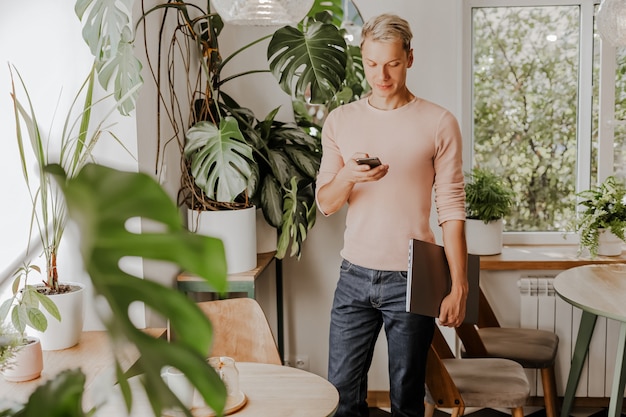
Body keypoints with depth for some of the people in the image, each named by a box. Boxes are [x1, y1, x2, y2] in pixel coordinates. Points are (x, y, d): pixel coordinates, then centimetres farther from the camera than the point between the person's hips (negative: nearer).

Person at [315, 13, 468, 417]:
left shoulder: (439, 123, -2)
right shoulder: (341, 120, 6)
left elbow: (452, 208, -4)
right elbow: (325, 203, 5)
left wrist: (459, 286, -9)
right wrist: (347, 176, -18)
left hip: (411, 280, -2)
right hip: (355, 277, 3)